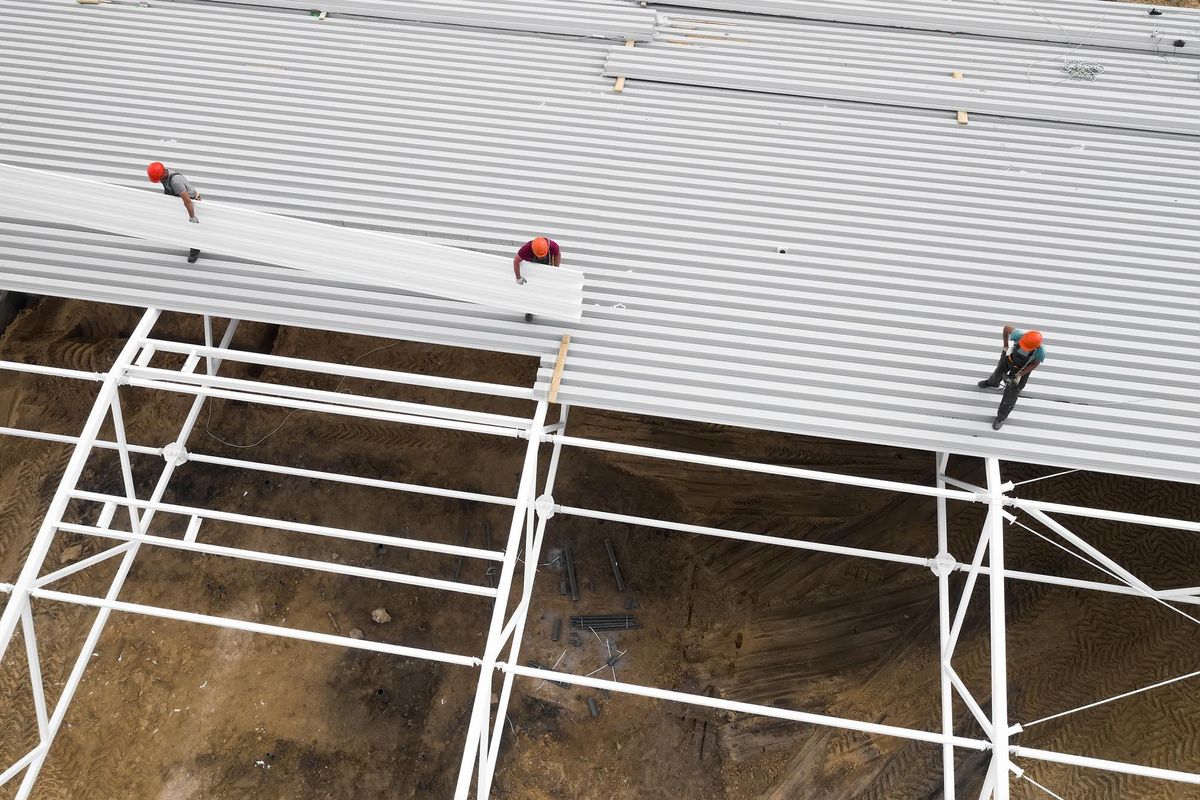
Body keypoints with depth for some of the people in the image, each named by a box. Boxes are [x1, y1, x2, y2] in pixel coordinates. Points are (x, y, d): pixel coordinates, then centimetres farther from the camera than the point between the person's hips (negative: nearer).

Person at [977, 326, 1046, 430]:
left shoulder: (1041, 352, -41)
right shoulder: (1020, 334, -42)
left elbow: (1035, 364, -18)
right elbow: (1006, 328, -20)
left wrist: (1020, 375, -19)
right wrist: (1005, 346, -13)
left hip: (1023, 368, -2)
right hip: (1009, 357, 2)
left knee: (1011, 393, 11)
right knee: (999, 371, 33)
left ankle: (1001, 417, 37)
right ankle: (993, 383, 72)